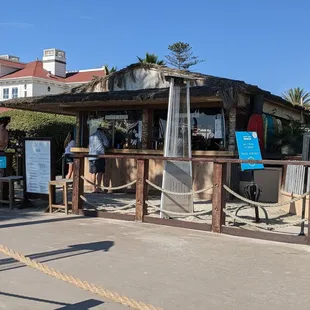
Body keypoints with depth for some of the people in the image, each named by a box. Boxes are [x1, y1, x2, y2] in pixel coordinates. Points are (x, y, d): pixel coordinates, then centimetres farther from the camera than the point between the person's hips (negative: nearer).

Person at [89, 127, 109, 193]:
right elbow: (106, 143, -1)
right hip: (99, 155, -5)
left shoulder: (91, 136, 21)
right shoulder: (102, 134, 5)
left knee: (93, 173, 7)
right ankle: (98, 187, -9)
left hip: (91, 156, 5)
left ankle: (94, 188, 6)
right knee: (100, 172, -4)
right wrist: (104, 146, 20)